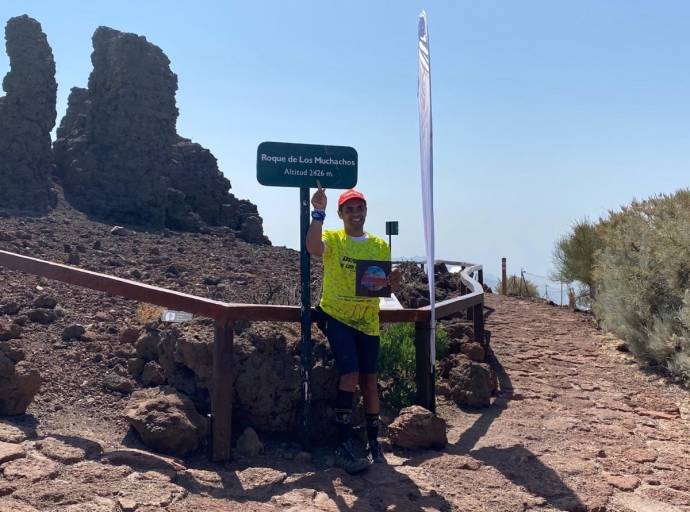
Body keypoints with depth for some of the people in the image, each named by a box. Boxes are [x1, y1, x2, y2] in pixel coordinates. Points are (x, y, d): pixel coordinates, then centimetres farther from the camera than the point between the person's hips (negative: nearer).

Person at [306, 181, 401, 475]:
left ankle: (373, 443, 23)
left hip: (368, 322, 4)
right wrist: (318, 212, -31)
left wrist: (395, 280, -15)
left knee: (369, 381, 8)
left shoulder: (380, 246, 6)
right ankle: (343, 447, -9)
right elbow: (313, 248, -28)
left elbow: (389, 288, 7)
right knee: (350, 375, -17)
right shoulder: (333, 240, -4)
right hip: (337, 317, -4)